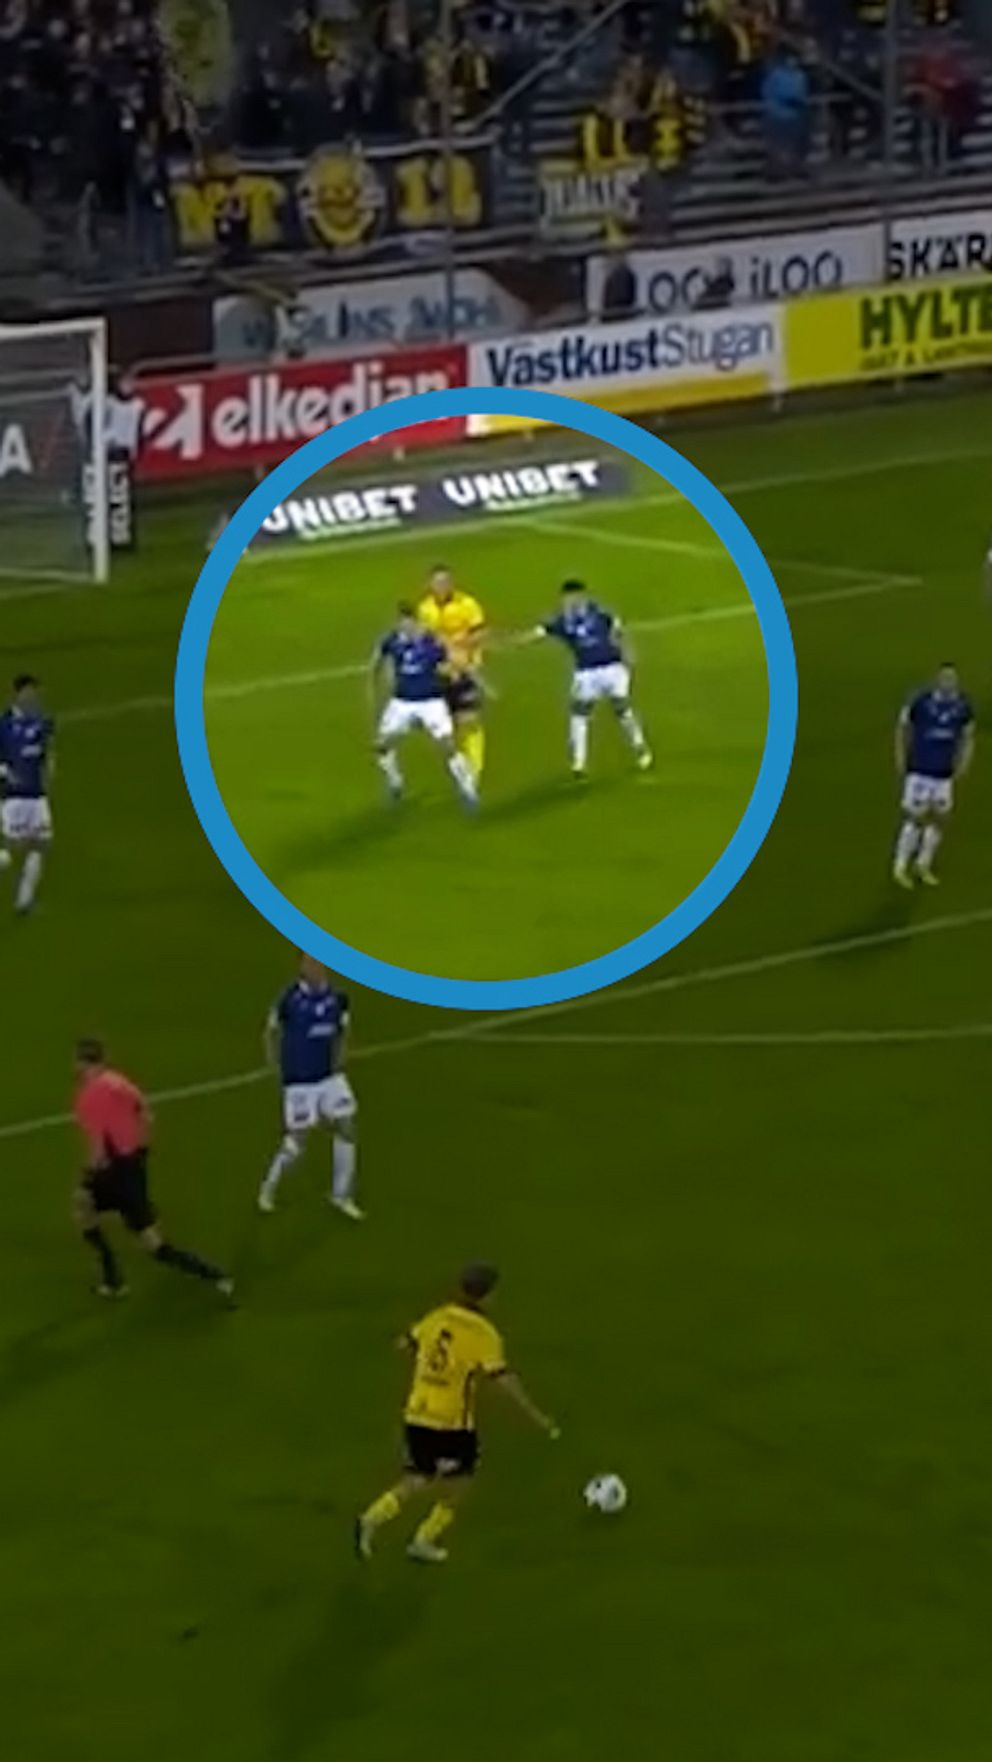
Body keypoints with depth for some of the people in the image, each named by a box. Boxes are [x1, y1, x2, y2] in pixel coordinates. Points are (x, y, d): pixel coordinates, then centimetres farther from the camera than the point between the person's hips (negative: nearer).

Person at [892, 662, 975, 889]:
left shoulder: (963, 707, -4)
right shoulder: (920, 702, -15)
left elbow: (968, 736, 11)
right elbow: (903, 727, 0)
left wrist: (963, 763, 3)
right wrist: (900, 758, 0)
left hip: (944, 774, 4)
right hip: (919, 771, -4)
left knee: (939, 819, 9)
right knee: (916, 818, -3)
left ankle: (924, 865, 27)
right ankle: (900, 867, 11)